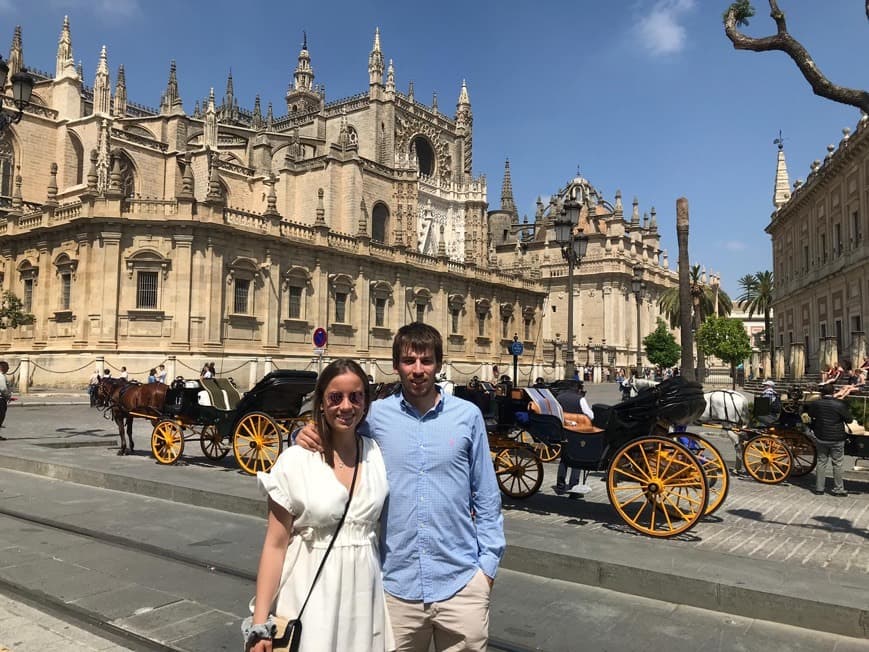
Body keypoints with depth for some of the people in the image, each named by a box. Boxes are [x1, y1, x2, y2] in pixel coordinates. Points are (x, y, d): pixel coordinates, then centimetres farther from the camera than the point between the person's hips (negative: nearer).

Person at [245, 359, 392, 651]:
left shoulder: (378, 454, -1)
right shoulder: (294, 460, -9)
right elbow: (275, 544, -7)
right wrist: (260, 624, -10)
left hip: (364, 594, 3)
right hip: (309, 595, -3)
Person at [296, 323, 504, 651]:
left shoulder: (468, 415, -1)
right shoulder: (375, 416, -3)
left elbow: (486, 495, 4)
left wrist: (488, 561, 4)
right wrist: (306, 437, -11)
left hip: (461, 583, 0)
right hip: (397, 584, 0)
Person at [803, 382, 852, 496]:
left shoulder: (815, 404, -6)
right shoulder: (840, 404, -15)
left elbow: (805, 408, 12)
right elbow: (849, 420, -6)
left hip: (821, 438, 3)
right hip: (836, 440, -3)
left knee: (821, 462, 12)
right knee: (837, 464, 8)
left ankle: (819, 488, 17)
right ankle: (838, 489, 15)